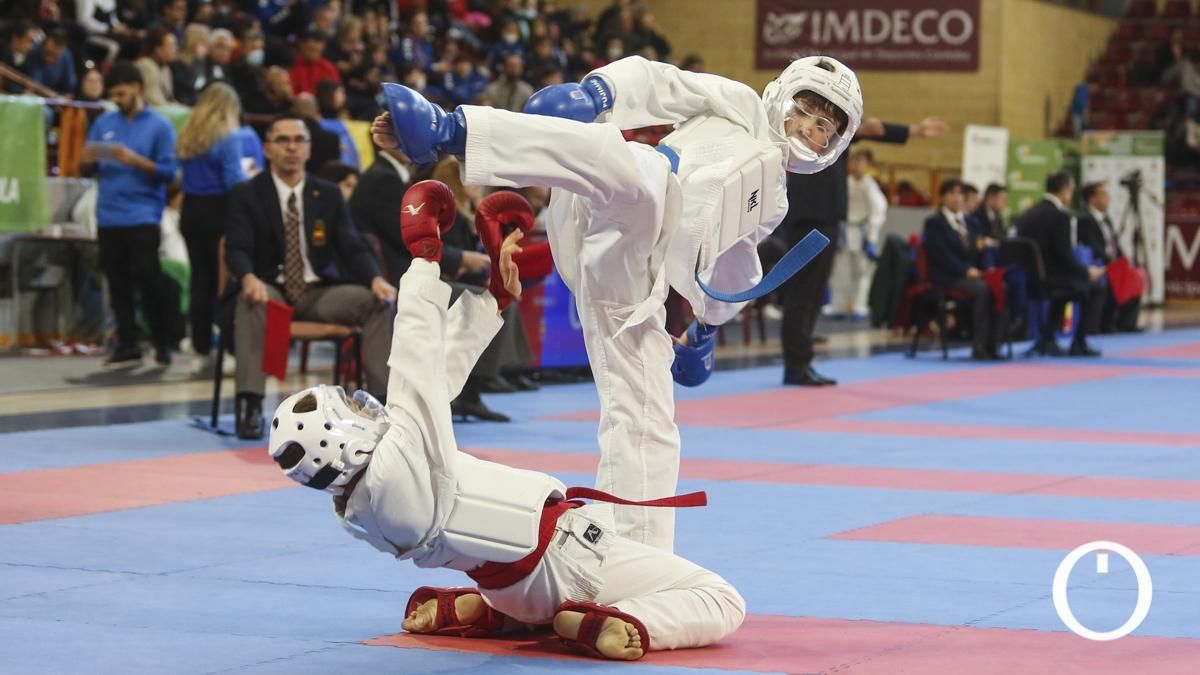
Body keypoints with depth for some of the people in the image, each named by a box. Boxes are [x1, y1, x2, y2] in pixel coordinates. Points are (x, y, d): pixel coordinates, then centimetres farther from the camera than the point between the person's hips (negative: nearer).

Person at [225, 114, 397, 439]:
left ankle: (381, 398, -21)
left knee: (379, 301, -21)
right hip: (272, 290, -3)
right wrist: (249, 278, -35)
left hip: (320, 293, 3)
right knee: (251, 301, -38)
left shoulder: (329, 194, 11)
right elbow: (237, 249, -10)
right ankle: (250, 406, -44)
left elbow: (352, 247, 3)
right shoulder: (247, 194, 2)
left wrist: (376, 278, -19)